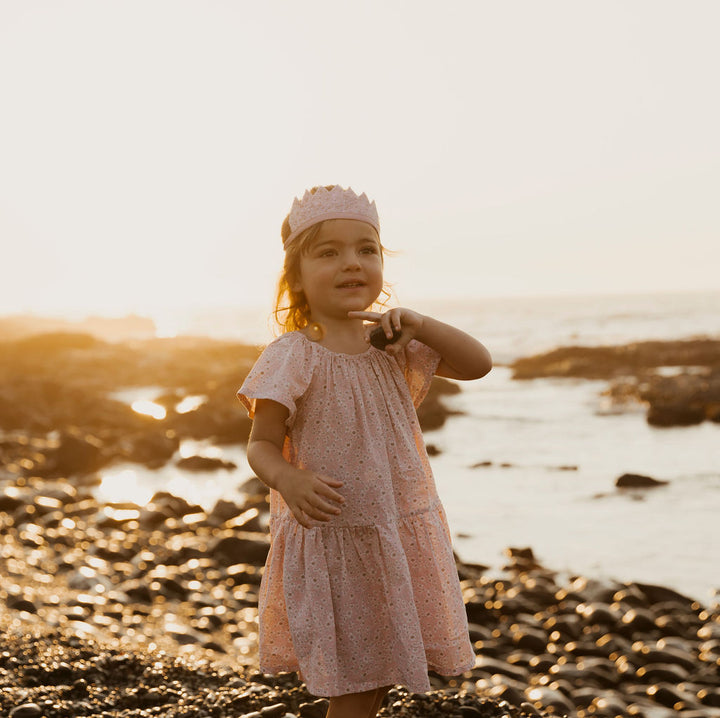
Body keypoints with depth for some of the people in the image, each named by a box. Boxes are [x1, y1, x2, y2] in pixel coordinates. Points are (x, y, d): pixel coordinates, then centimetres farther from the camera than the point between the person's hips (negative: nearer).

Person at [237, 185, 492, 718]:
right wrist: (287, 479, -33)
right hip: (333, 541, -5)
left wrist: (419, 325, -12)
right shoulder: (293, 357, -13)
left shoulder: (393, 345, 3)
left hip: (402, 532, 5)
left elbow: (479, 364, 3)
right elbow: (262, 444, -11)